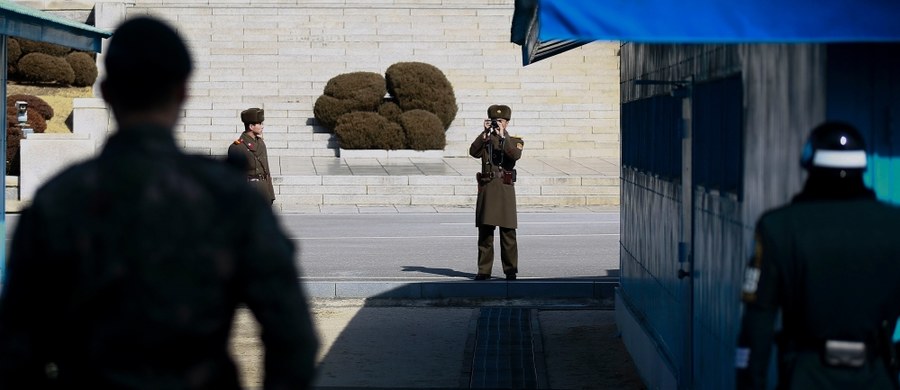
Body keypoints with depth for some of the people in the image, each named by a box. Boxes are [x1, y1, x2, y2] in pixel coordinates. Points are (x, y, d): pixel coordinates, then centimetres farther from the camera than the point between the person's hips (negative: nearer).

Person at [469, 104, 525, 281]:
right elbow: (473, 152, -9)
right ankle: (484, 270, 8)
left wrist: (502, 136, -17)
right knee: (485, 232, 3)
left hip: (506, 189, -2)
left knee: (508, 233, -2)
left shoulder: (515, 141, 7)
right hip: (486, 189, 2)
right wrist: (485, 132, -12)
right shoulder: (485, 140, 11)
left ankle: (510, 270, 3)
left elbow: (515, 155, -15)